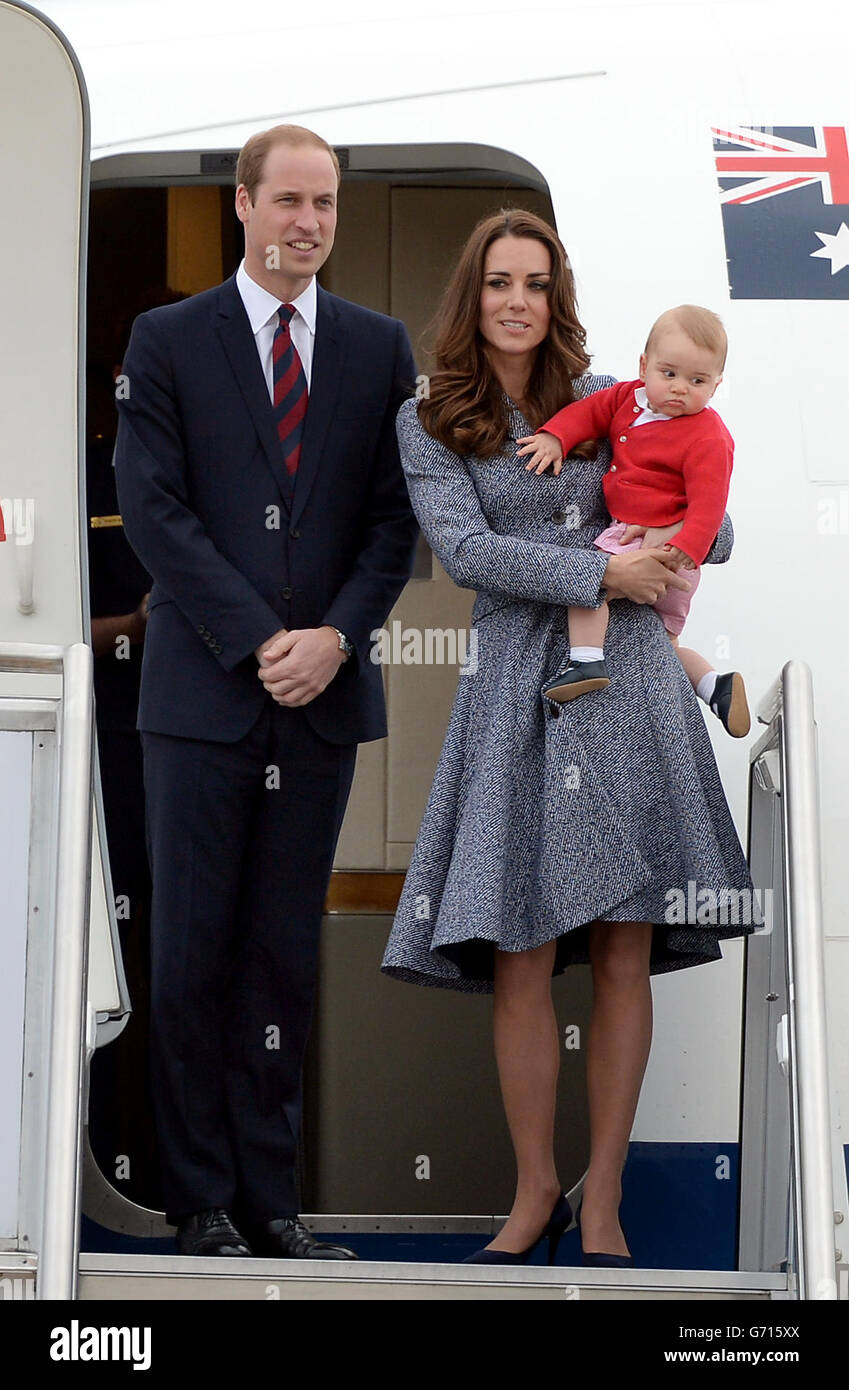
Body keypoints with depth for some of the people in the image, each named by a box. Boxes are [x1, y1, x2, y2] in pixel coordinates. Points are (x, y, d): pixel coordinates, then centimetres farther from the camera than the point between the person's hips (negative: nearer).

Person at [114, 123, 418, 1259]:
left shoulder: (379, 346, 10)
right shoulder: (168, 341, 2)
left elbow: (395, 515, 8)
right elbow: (156, 509, -5)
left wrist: (336, 635, -8)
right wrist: (261, 642, -12)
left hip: (323, 695, 2)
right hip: (204, 692, -2)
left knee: (286, 952, 6)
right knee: (194, 951, 0)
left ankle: (269, 1198, 11)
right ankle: (202, 1201, 7)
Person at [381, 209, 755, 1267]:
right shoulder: (427, 423, 7)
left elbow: (713, 533, 14)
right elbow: (464, 550, -7)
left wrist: (658, 537, -8)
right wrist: (598, 572, -15)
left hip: (627, 677, 1)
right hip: (520, 687, -1)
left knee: (625, 951, -1)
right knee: (521, 962, -5)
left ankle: (603, 1201, 7)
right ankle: (535, 1192, 10)